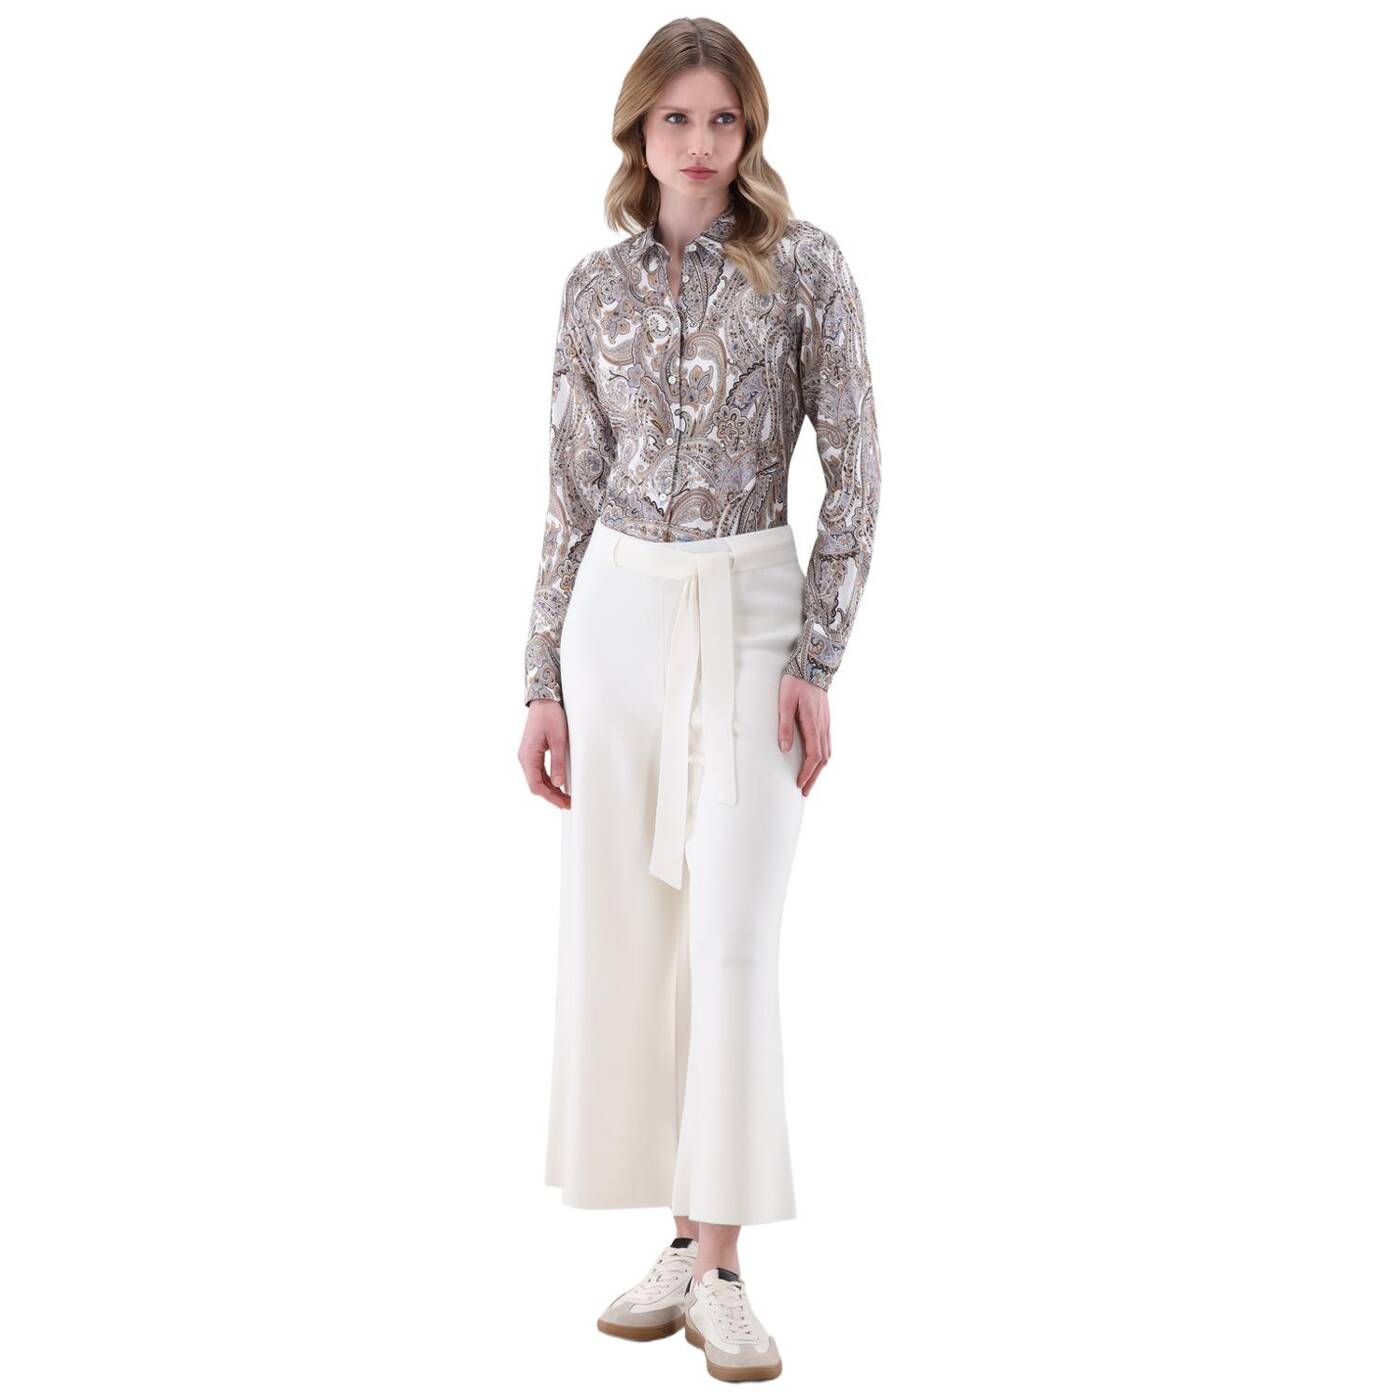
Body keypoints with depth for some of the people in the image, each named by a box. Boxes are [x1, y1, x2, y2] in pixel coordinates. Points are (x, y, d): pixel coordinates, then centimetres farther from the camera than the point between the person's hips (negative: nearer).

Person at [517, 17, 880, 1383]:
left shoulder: (804, 266, -2)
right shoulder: (594, 286, 7)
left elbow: (854, 471, -4)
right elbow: (572, 490, 9)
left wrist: (815, 659, -11)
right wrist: (543, 680, 6)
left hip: (751, 612, -4)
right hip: (617, 613, 4)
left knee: (732, 933, -7)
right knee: (623, 928, 5)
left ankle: (719, 1269, 1)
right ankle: (682, 1242, 18)